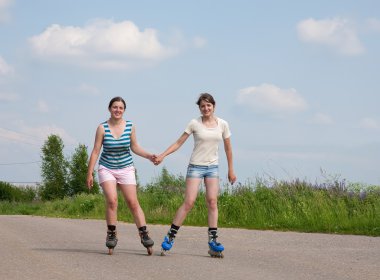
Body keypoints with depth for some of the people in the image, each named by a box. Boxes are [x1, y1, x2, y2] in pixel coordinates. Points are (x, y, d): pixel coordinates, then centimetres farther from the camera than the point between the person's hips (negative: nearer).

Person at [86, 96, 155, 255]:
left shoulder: (130, 126, -3)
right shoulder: (102, 128, -7)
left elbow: (134, 147, 9)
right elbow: (95, 151, -4)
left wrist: (148, 156, -6)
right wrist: (90, 173, -5)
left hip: (126, 169, 1)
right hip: (106, 169, -1)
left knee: (133, 202, -5)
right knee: (112, 200, -17)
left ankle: (144, 234, -3)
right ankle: (111, 235, -4)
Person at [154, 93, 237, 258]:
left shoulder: (222, 125, 2)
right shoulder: (194, 124, -5)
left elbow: (228, 148, 11)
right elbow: (179, 143, -2)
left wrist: (231, 170, 13)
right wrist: (162, 156, -11)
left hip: (212, 167, 3)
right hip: (196, 166, -3)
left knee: (212, 201, -6)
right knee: (189, 202, -10)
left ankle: (213, 241, -6)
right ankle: (170, 237, -5)